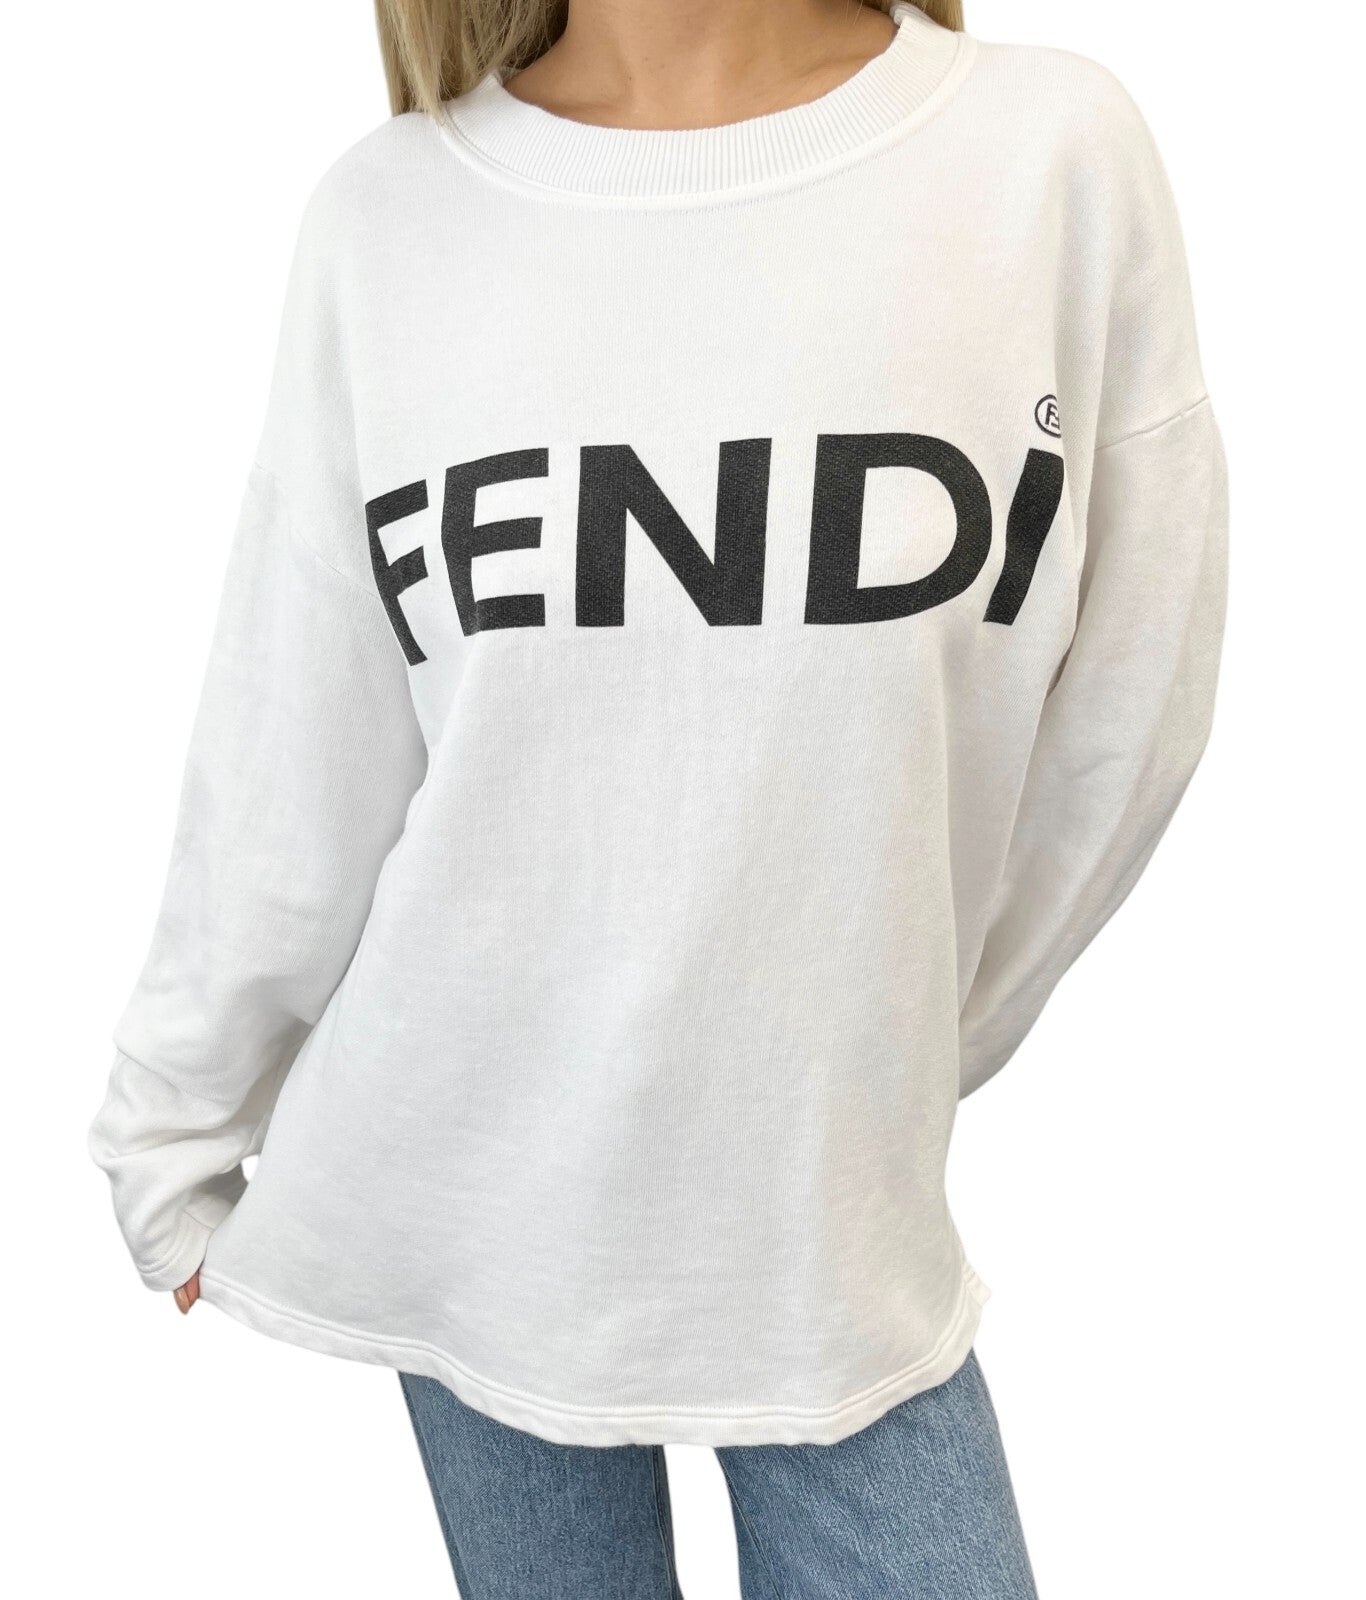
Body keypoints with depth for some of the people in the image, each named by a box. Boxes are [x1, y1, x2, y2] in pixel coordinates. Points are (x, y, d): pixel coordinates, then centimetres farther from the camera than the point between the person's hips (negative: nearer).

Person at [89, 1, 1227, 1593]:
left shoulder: (1057, 154, -7)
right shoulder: (387, 215, -4)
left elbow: (1117, 717, 0)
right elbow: (287, 756, 0)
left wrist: (898, 1051, 10)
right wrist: (173, 1133, 9)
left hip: (834, 1205, 0)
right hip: (456, 1183, 1)